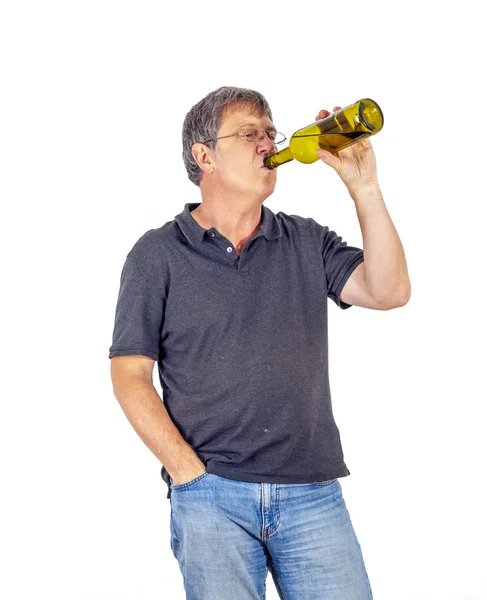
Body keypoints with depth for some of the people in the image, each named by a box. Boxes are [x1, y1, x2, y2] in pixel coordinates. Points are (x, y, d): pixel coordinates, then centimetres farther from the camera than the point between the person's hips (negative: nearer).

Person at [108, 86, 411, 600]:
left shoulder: (307, 242, 13)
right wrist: (190, 474, -8)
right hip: (210, 496, -2)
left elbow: (389, 291, -1)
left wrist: (363, 188, -7)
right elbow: (130, 375, 1)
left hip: (313, 493, 2)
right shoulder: (157, 254, 4)